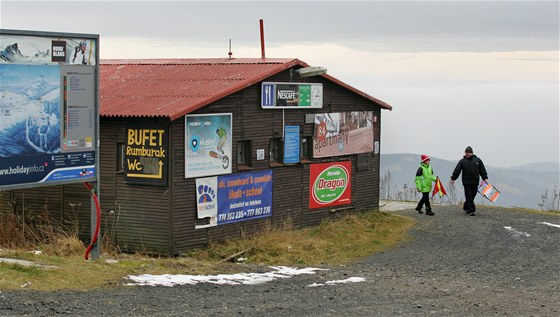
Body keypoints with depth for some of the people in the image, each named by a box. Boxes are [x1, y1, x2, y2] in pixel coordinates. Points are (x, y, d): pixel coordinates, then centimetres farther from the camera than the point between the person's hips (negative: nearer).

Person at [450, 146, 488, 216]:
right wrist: (453, 178, 0)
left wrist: (485, 178, 8)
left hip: (475, 182, 2)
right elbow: (457, 170, 2)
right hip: (466, 182, -2)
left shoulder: (477, 160, 8)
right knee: (469, 197, -6)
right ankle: (471, 210, -7)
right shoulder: (462, 161, 2)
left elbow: (482, 170, 12)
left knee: (472, 196, 8)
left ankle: (466, 207, 27)